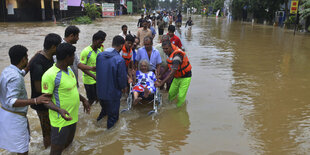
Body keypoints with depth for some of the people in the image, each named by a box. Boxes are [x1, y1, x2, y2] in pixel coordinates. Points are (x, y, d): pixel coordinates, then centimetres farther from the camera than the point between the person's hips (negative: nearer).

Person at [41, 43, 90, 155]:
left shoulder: (69, 69, 5)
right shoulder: (50, 75, -23)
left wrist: (83, 99, 16)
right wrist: (59, 110, -35)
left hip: (73, 116, 9)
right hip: (61, 120, -8)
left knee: (68, 141, 25)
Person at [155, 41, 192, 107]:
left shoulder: (177, 55, -32)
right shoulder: (170, 53, -3)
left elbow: (172, 72, -39)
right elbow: (168, 65, 16)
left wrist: (161, 83, -41)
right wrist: (161, 75, 20)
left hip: (185, 77, -8)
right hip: (177, 77, 8)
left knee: (181, 96, -8)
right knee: (171, 93, 10)